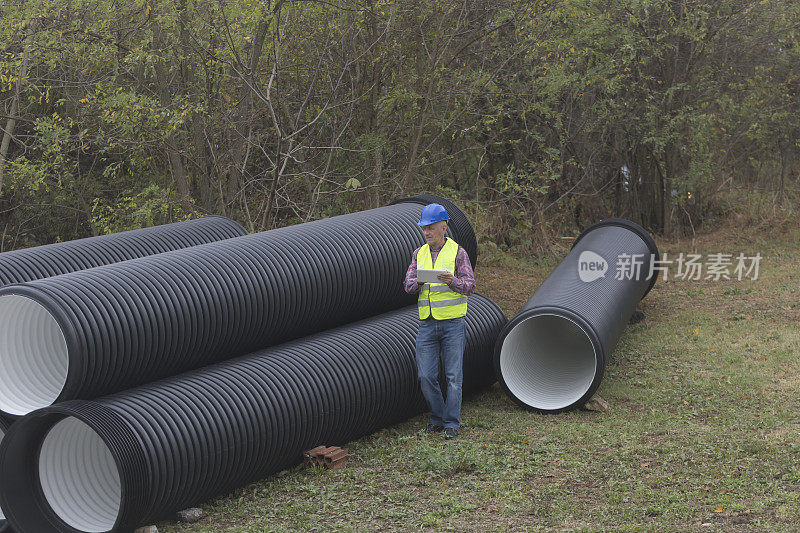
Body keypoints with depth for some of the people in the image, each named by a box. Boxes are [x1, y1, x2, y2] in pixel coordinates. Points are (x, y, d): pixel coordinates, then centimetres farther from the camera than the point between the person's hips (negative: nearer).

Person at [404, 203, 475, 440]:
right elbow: (408, 285, 4)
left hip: (453, 324, -4)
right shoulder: (419, 254, 10)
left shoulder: (458, 253, -3)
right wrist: (418, 282, -19)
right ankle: (437, 419, 18)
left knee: (453, 376, -1)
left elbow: (470, 286, -8)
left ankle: (451, 423, 7)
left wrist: (451, 281, -28)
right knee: (426, 376, 1)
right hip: (427, 324, 4)